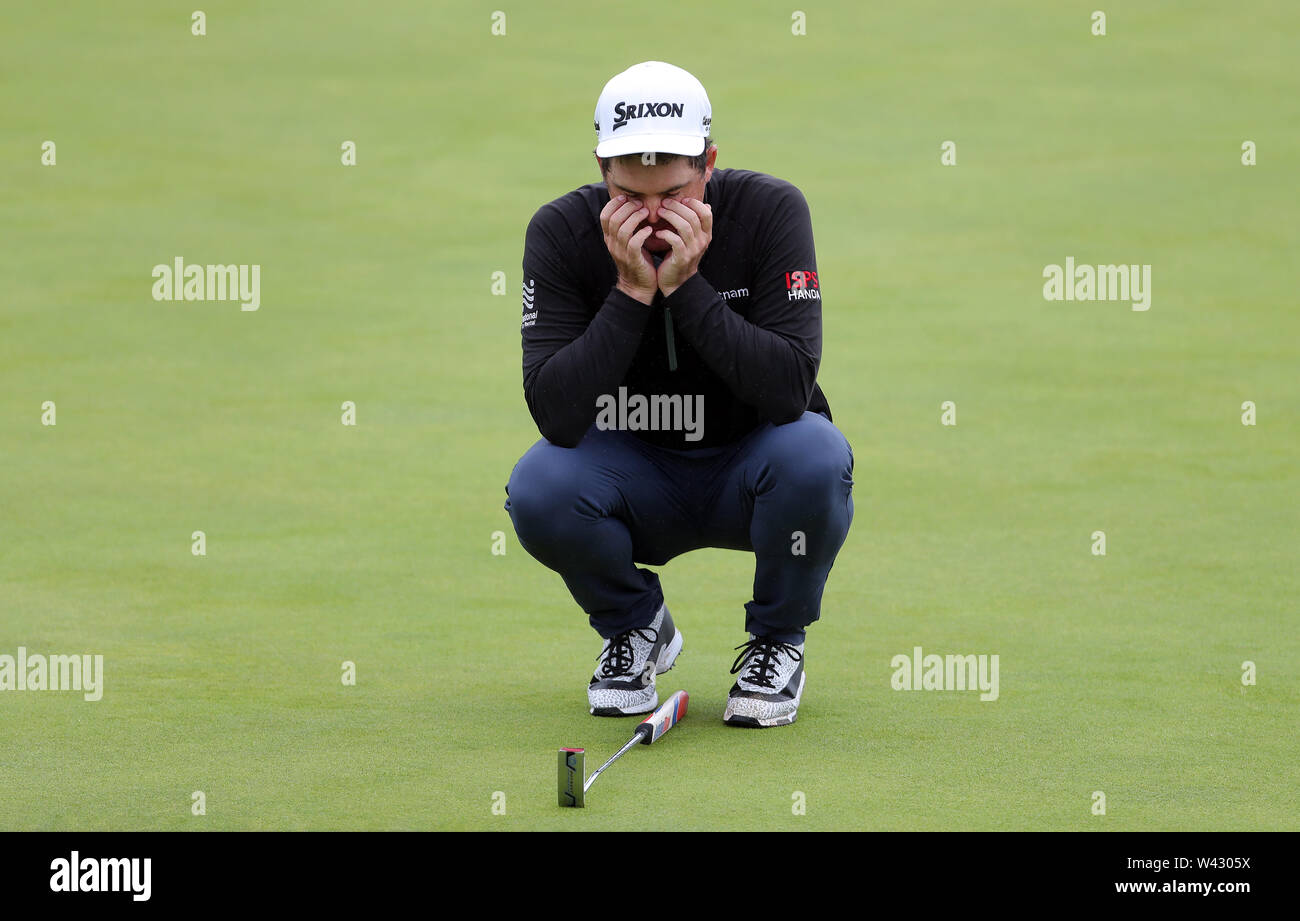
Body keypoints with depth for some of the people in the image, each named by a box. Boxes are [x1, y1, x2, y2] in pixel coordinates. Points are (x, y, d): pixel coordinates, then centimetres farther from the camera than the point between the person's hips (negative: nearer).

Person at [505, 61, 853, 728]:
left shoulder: (771, 211, -18)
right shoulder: (561, 232, -15)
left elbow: (789, 389, -28)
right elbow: (556, 415, -24)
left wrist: (686, 286, -32)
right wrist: (632, 292, -31)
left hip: (748, 473, -1)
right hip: (633, 479, 1)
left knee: (815, 454, -34)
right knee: (538, 489, -30)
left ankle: (776, 640, -4)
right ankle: (635, 627, 3)